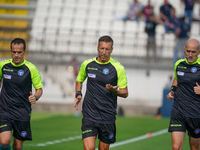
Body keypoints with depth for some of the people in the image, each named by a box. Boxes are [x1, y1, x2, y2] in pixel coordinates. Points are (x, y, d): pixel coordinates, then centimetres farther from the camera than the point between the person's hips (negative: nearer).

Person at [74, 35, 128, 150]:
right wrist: (78, 94, 6)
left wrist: (114, 91, -20)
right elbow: (79, 80, 24)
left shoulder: (118, 68, -3)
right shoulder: (87, 64, 4)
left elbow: (125, 93, 1)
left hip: (108, 116, 0)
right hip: (89, 114, 0)